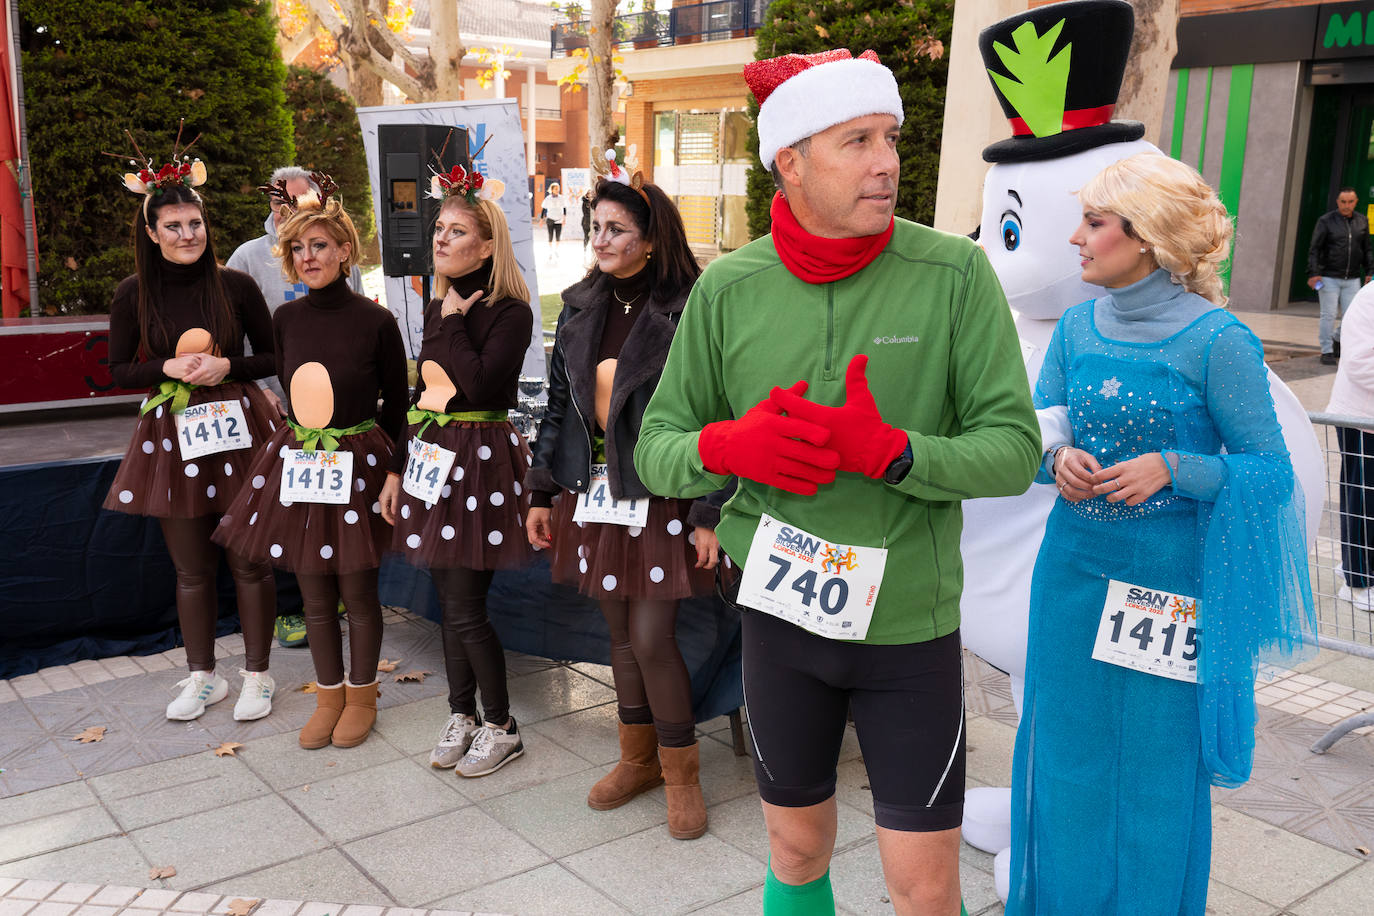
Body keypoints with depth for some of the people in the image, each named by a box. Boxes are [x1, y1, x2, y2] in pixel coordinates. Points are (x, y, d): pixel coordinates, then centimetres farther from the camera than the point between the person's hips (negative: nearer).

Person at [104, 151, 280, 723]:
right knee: (191, 568, 10)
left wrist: (226, 366, -13)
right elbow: (119, 370, 6)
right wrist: (171, 367, -11)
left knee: (249, 561, 2)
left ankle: (257, 675, 18)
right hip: (172, 434, 2)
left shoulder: (235, 286, -2)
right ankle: (203, 676, 27)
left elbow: (272, 357, 4)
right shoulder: (133, 294, 1)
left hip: (237, 428, -1)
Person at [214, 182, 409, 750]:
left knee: (357, 592, 7)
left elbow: (396, 404, -2)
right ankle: (329, 696, 29)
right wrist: (307, 439, 11)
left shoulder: (375, 321, -10)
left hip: (358, 465, -4)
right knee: (314, 595, 12)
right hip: (298, 465, 4)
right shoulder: (286, 319, 2)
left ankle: (362, 696, 27)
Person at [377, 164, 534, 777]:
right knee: (449, 601, 13)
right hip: (430, 456, 7)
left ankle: (501, 728, 13)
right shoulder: (438, 305, 12)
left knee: (465, 608, -4)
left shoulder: (509, 311, -11)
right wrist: (397, 469, 16)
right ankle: (461, 716, 27)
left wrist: (454, 319, -14)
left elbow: (479, 384, -26)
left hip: (480, 461, -7)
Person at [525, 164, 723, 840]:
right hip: (595, 491, 6)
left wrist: (709, 517, -14)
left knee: (652, 638, -4)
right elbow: (559, 402, 13)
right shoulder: (581, 306, 8)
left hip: (661, 498, -5)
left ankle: (680, 771, 17)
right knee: (621, 632, 13)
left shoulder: (686, 312, -10)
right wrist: (541, 493, 11)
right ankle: (638, 758, 32)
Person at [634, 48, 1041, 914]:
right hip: (781, 616, 2)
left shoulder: (954, 273, -11)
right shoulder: (729, 287, -5)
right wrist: (726, 445, -22)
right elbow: (656, 450, -1)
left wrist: (885, 451, -29)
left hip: (911, 623, -1)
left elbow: (1015, 450, -13)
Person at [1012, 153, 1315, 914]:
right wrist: (1058, 459, -13)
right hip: (1072, 567, 5)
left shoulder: (1216, 341, -12)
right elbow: (1035, 435, 9)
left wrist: (1173, 468, -23)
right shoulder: (1076, 328, 3)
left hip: (1169, 582, -4)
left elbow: (1273, 472, -9)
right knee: (1066, 758, 14)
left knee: (1155, 770, 9)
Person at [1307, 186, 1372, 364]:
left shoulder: (1362, 221, 10)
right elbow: (1314, 249, -5)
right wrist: (1313, 273, -13)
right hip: (1329, 278, -4)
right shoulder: (1326, 221, -3)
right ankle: (1327, 351, 8)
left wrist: (1369, 271, 9)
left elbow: (1367, 250, 17)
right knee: (1329, 315, -2)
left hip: (1352, 279, 4)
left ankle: (1338, 341, 26)